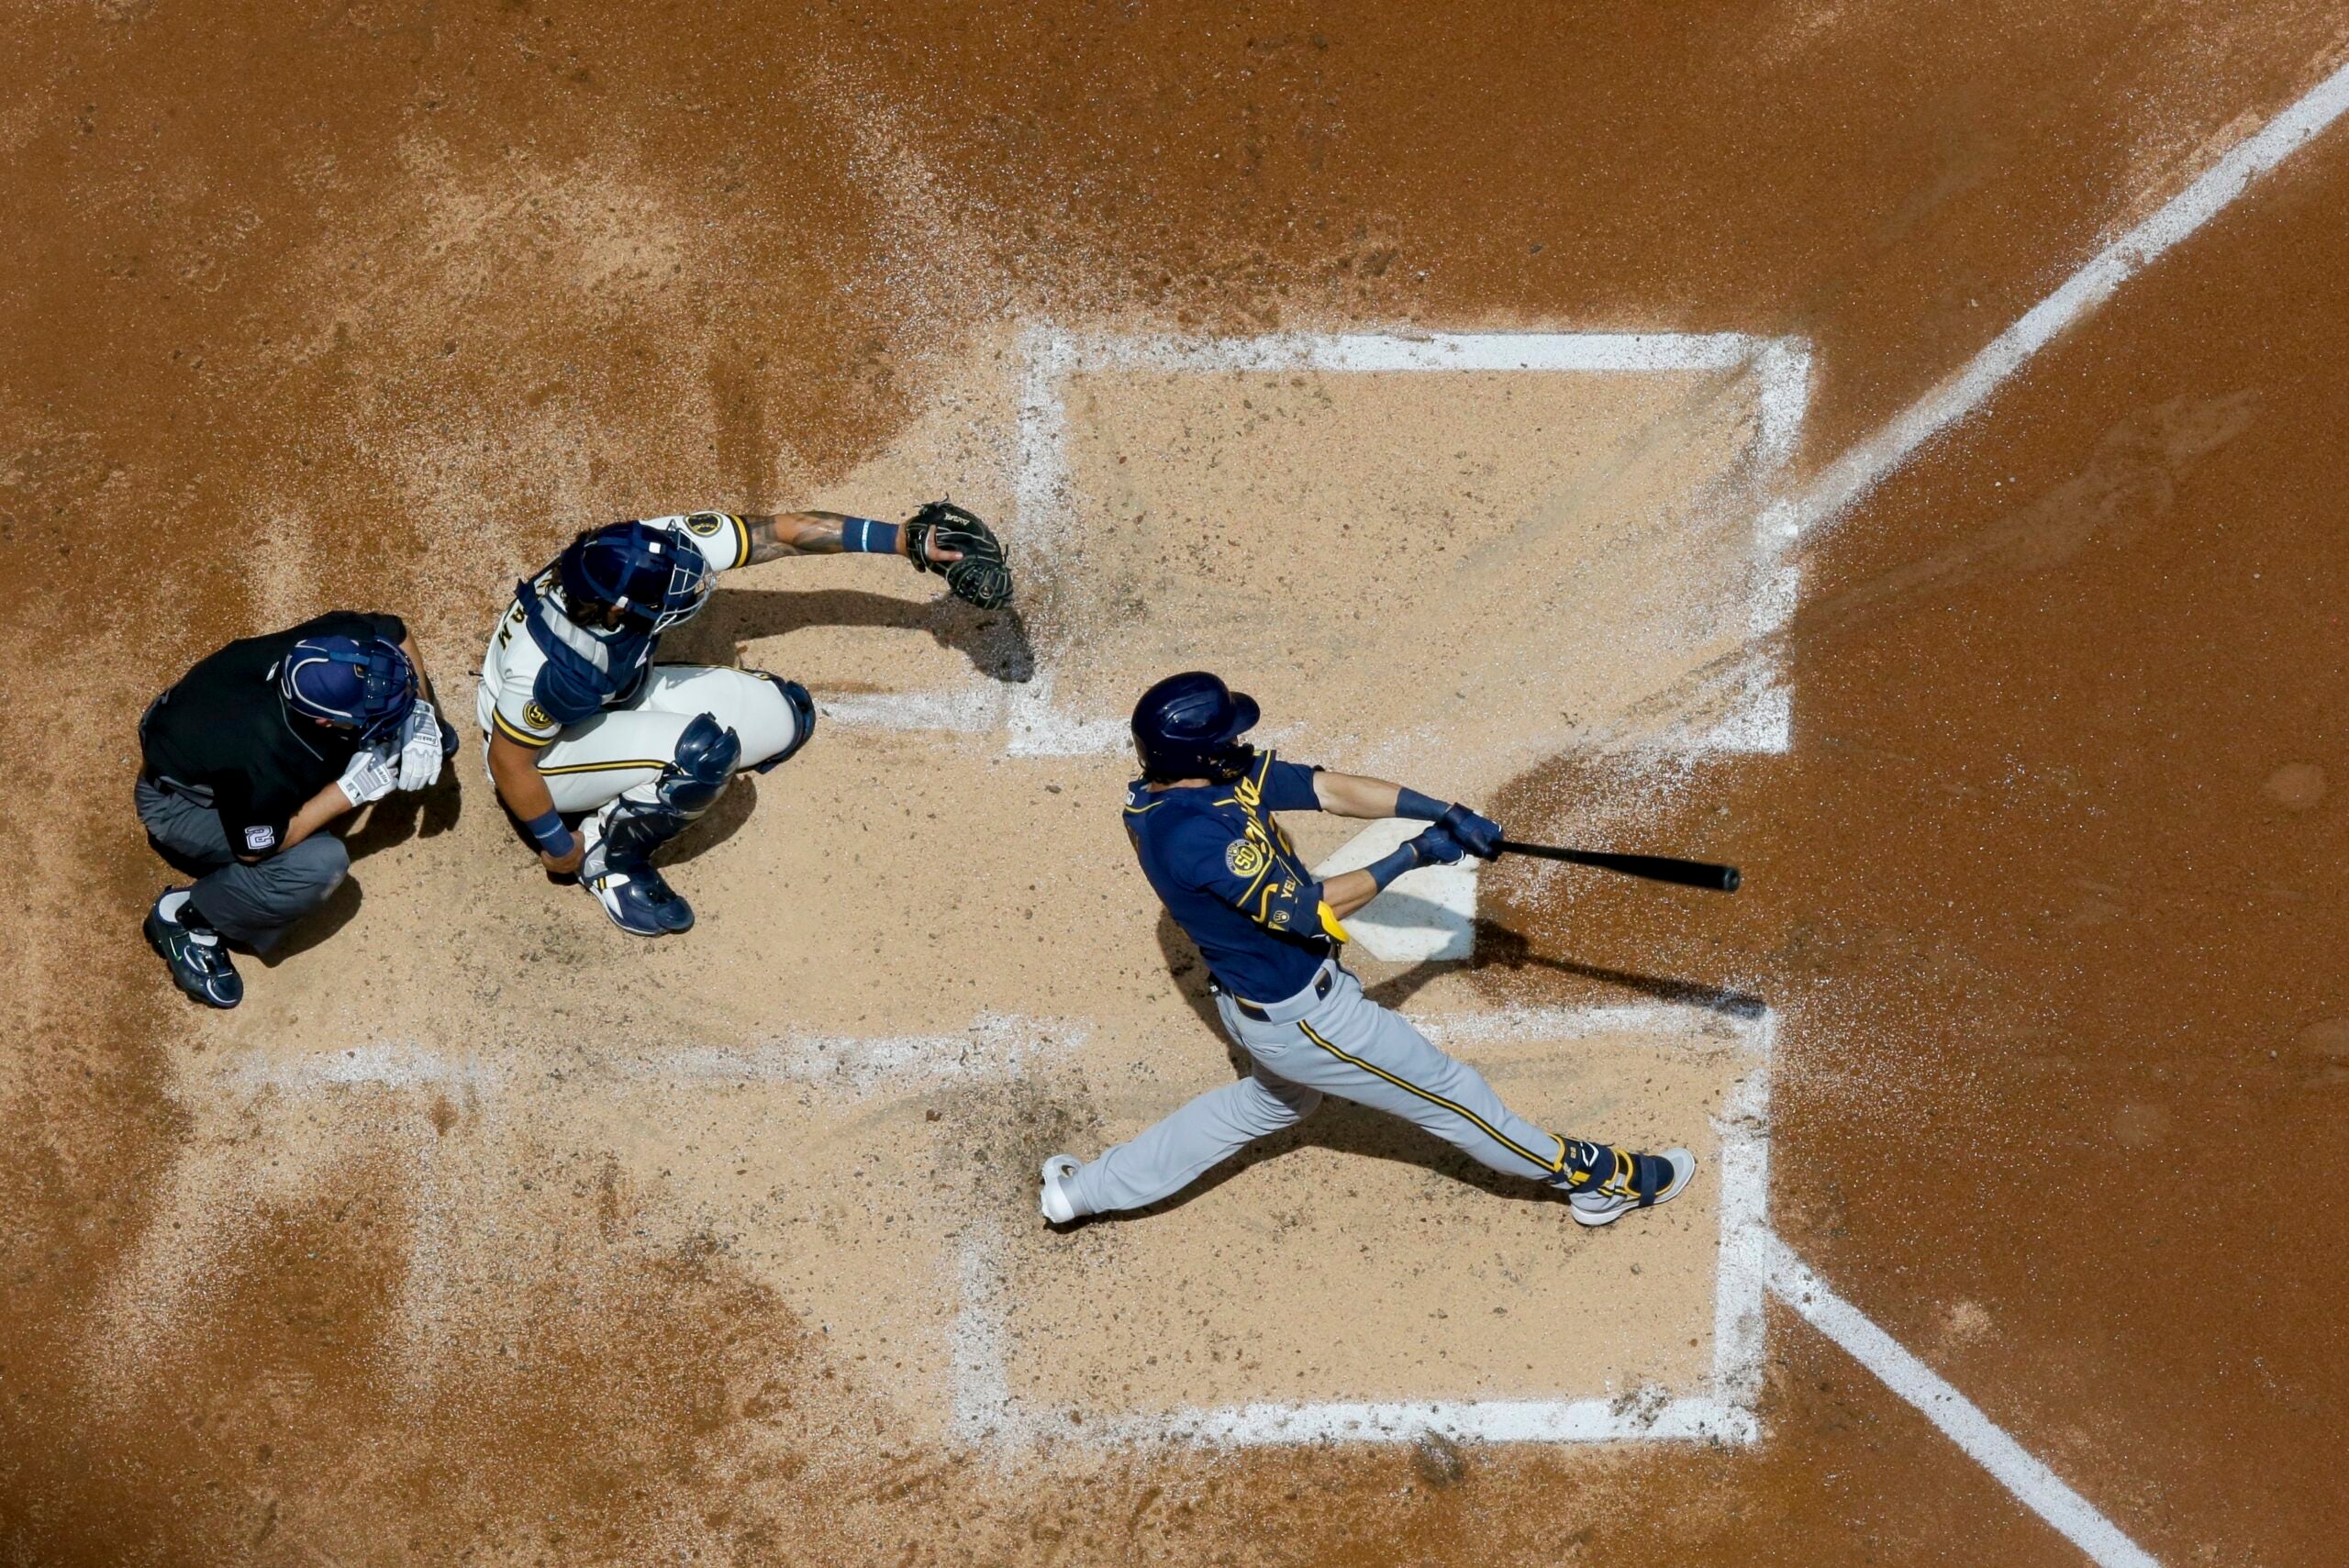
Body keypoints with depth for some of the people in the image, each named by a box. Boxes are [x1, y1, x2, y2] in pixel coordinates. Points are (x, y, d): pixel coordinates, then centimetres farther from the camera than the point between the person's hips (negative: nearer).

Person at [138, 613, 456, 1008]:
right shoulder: (264, 764, -44)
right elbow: (254, 849, -24)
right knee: (321, 863, -30)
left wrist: (421, 711, -18)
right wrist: (351, 790, -26)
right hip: (179, 802, -6)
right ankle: (185, 918, -7)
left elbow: (397, 634, -5)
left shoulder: (340, 640, -30)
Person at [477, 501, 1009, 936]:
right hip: (544, 754, -7)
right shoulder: (553, 665, -41)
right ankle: (606, 853, -6)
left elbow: (783, 531, -18)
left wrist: (905, 539, -15)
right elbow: (507, 761, -25)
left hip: (623, 696, 7)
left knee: (786, 712, 0)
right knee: (706, 748, -32)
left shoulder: (655, 549, -27)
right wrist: (559, 847, -11)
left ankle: (618, 795, 5)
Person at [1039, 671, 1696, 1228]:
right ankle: (1590, 1176, 27)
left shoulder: (1224, 773, -7)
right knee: (1443, 1089, 7)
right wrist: (1412, 857, -21)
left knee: (1275, 1100, 35)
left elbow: (1329, 788, -4)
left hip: (1251, 997, 10)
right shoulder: (1189, 833, -34)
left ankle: (1090, 1187, 37)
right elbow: (1302, 910, -29)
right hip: (1299, 1014, -10)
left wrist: (1444, 813, -10)